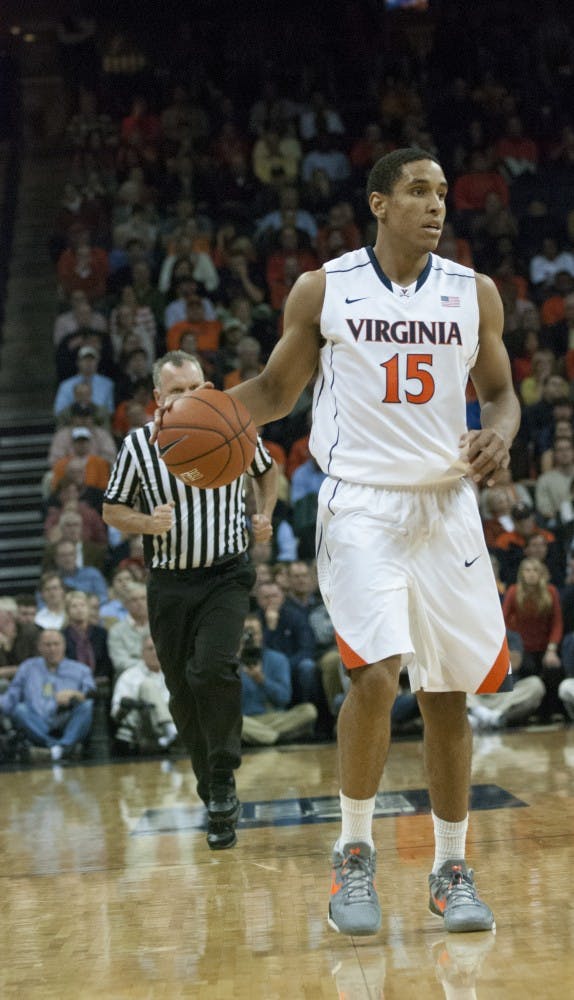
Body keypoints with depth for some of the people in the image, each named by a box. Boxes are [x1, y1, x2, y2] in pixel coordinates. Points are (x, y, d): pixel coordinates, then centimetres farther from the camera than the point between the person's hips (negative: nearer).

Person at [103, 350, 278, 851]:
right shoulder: (138, 444, -5)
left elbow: (267, 469, 17)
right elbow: (112, 510, 4)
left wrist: (265, 515, 0)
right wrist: (149, 523, -16)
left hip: (226, 575, -2)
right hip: (170, 584, 2)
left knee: (213, 669, -24)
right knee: (184, 694, 6)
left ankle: (223, 785, -13)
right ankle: (217, 800, 23)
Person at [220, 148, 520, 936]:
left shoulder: (474, 293, 5)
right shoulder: (322, 290, 0)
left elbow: (501, 392, 13)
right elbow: (278, 389, 10)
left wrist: (500, 433, -10)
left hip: (446, 507, 3)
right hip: (359, 503, -3)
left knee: (447, 694, 6)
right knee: (376, 676, -18)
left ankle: (452, 869, 20)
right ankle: (355, 853, 2)